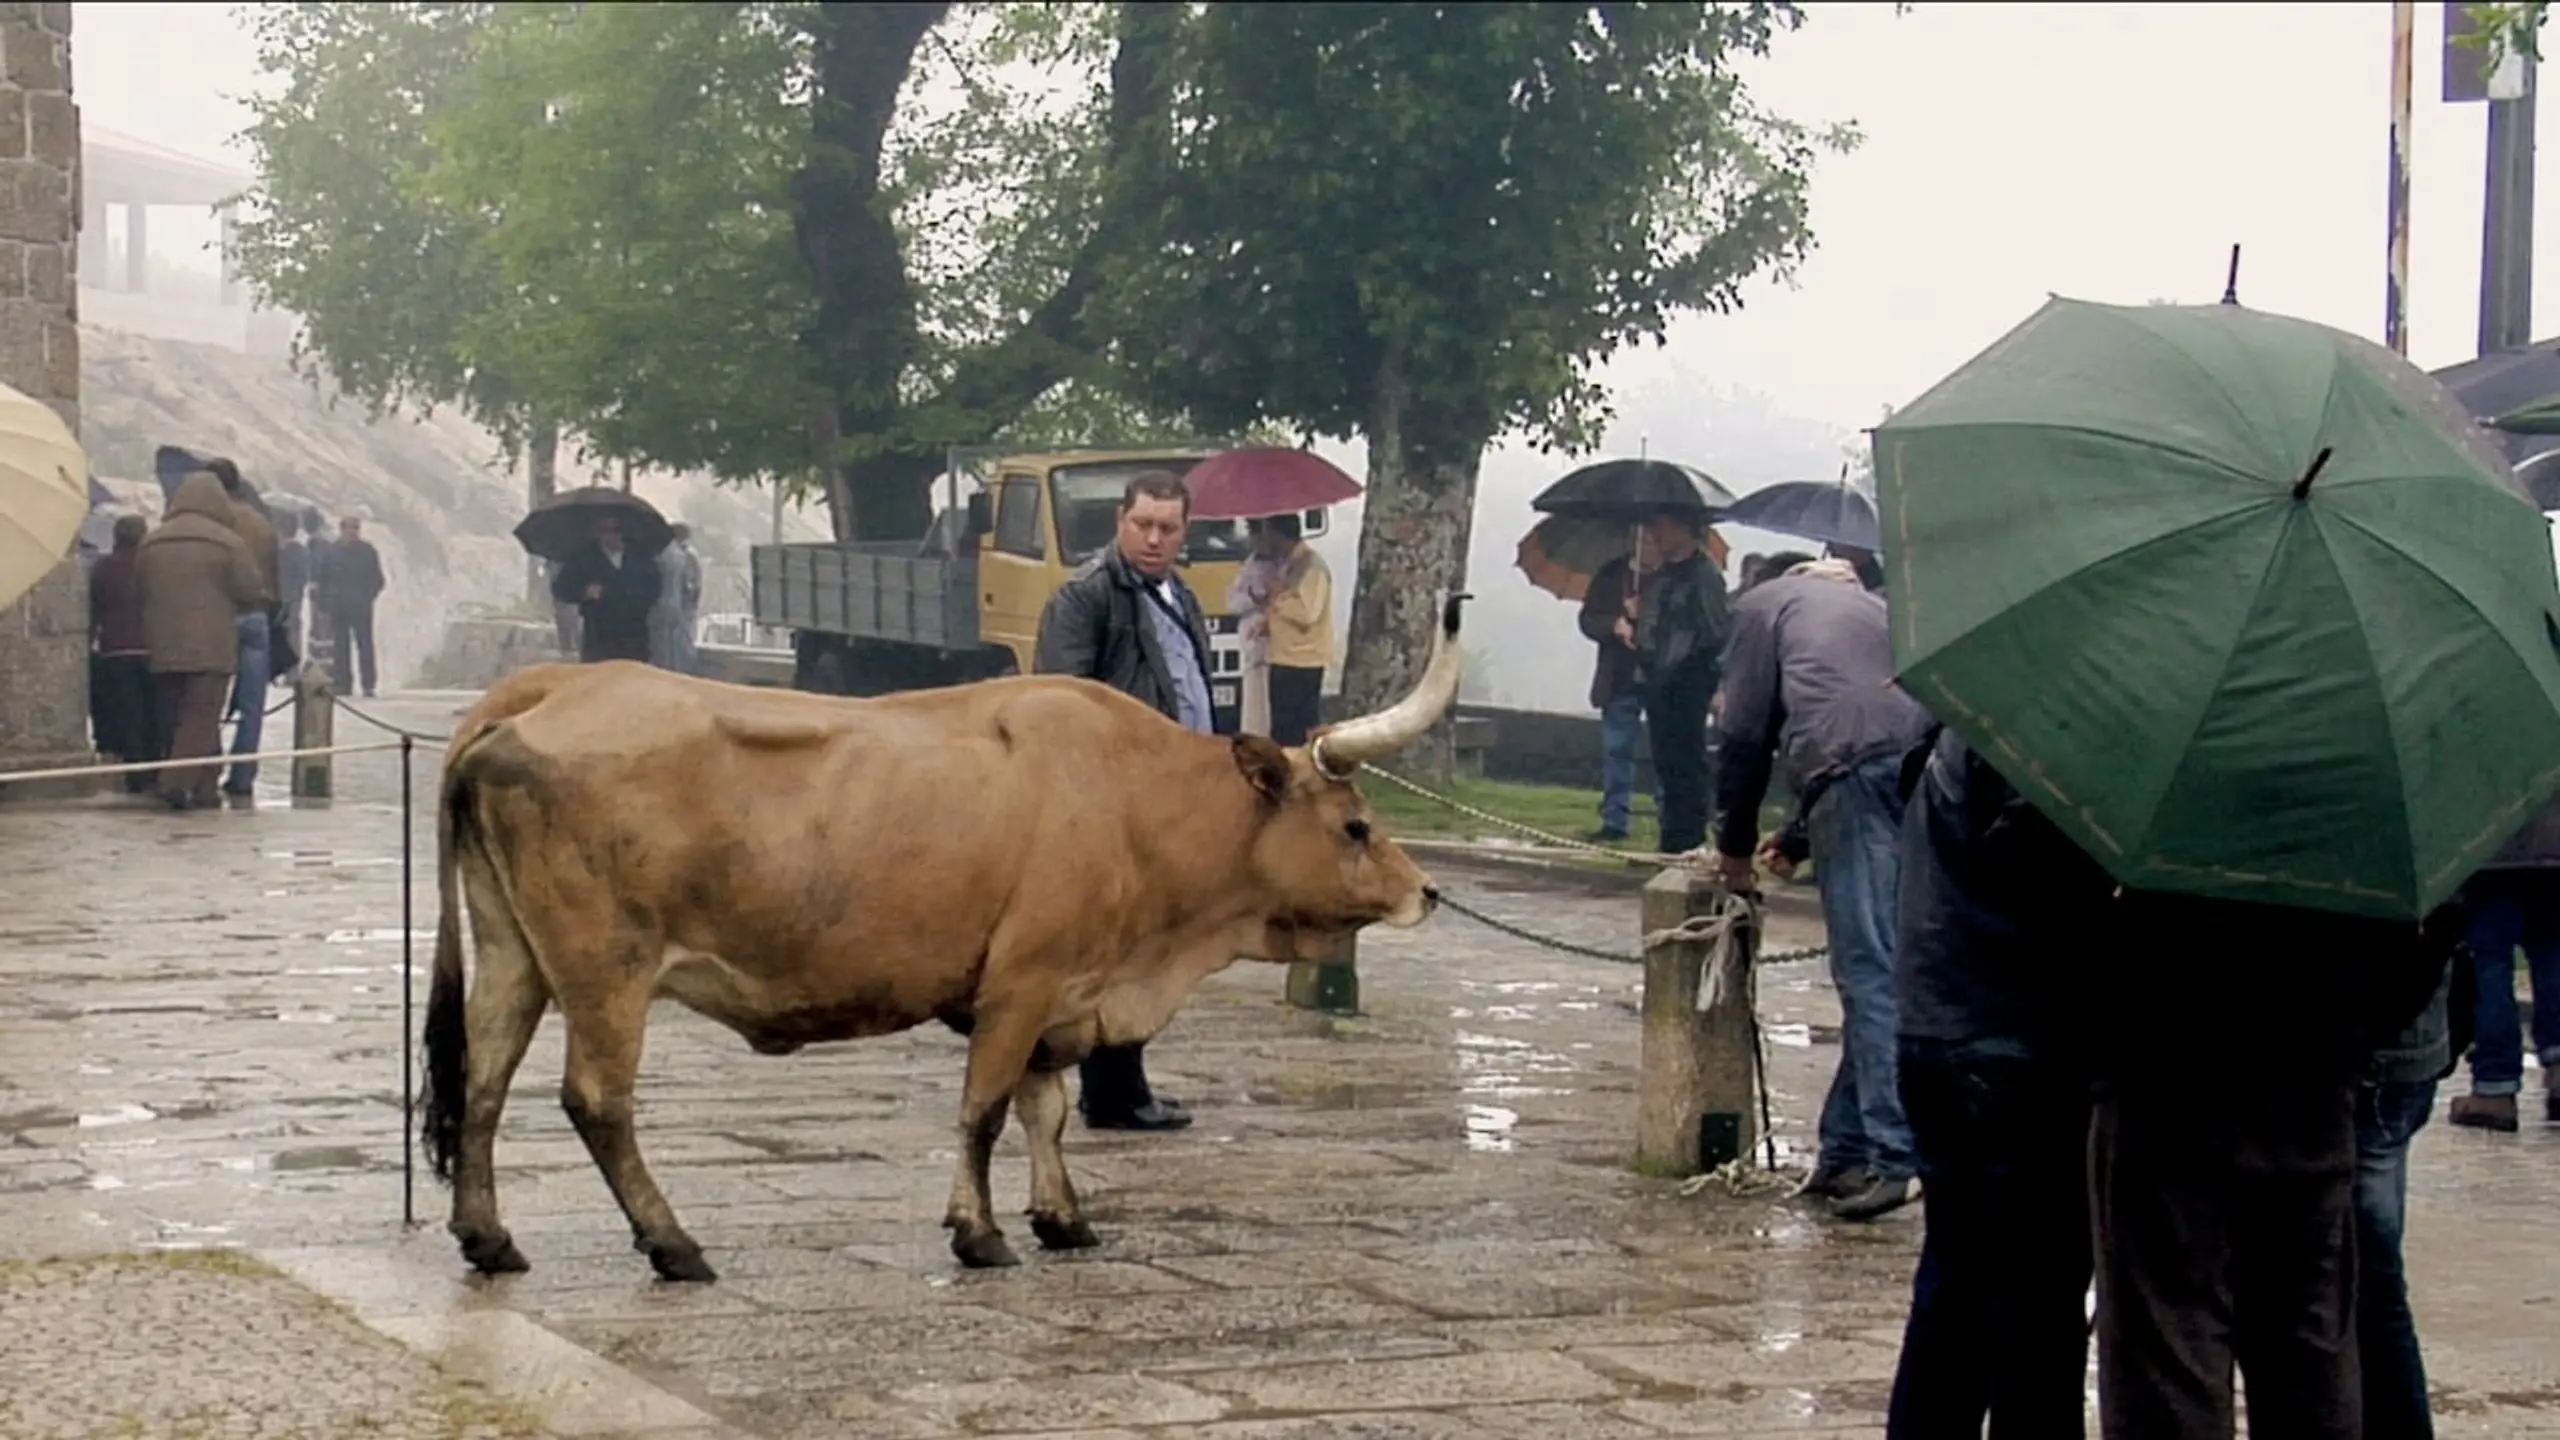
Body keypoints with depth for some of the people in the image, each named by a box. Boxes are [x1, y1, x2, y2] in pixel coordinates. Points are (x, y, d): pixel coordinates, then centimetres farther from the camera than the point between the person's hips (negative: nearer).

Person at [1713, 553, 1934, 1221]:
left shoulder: (1765, 602, 21)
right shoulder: (1871, 606, 38)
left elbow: (1746, 733, 13)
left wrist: (1735, 844, 24)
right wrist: (1797, 841, 41)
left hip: (1858, 773, -6)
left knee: (1871, 974, -10)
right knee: (1871, 972, 12)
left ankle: (1896, 1157, -18)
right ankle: (1846, 1149, 14)